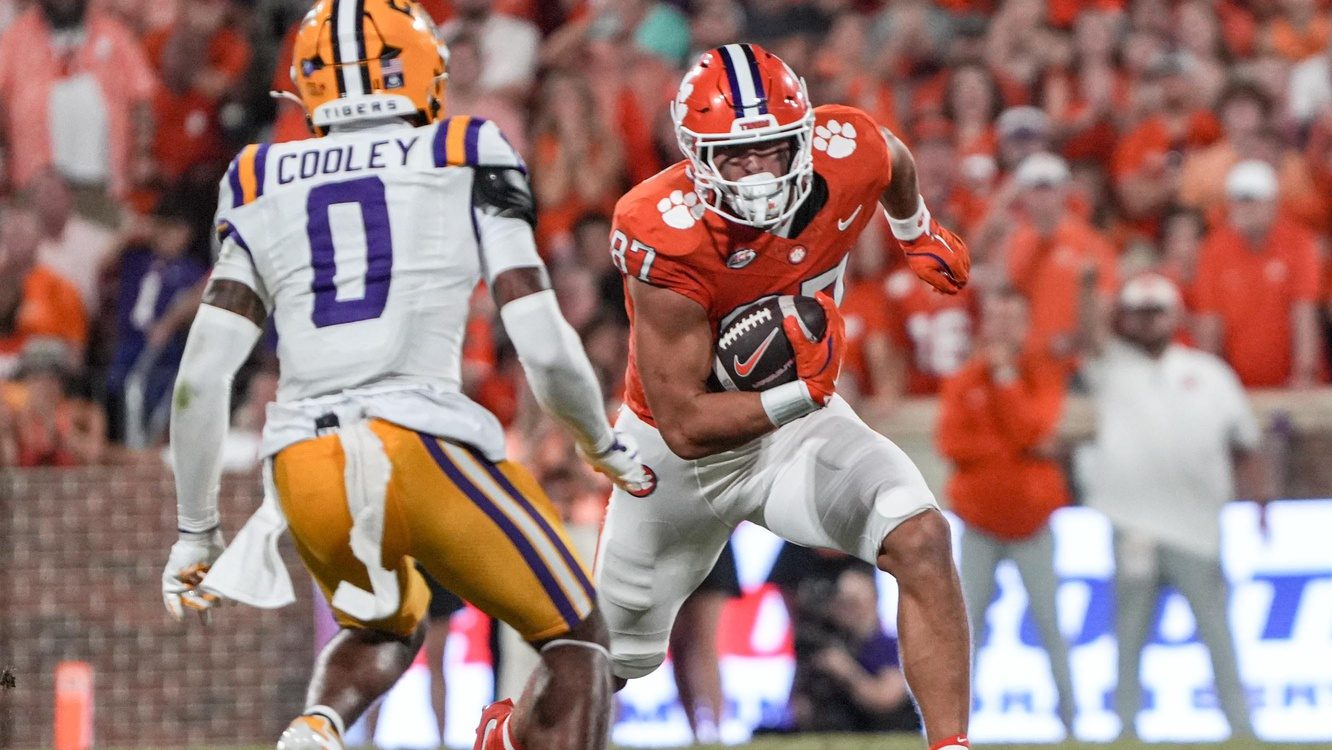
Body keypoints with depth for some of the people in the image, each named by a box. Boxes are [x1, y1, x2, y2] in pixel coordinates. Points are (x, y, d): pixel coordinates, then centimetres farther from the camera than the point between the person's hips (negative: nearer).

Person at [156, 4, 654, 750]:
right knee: (577, 643, 13)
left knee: (384, 629, 31)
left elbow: (200, 380, 10)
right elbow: (546, 349, 3)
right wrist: (606, 445, 21)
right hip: (425, 444, -4)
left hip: (303, 465, 4)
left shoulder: (266, 190, 16)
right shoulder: (466, 163, 9)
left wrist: (198, 530, 20)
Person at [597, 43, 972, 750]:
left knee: (920, 538, -27)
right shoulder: (664, 237, -35)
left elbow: (893, 163, 7)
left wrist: (919, 235, 24)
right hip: (681, 451, -2)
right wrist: (799, 395, -43)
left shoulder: (846, 155, -24)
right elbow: (684, 426, -31)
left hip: (797, 422, 2)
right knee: (612, 662, 18)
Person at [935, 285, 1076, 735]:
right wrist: (1024, 450, -14)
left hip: (1031, 521, -1)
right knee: (970, 619, -1)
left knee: (1048, 620, -1)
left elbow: (1032, 429, -15)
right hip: (979, 522, 1)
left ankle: (1069, 715, 4)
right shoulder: (962, 382, 3)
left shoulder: (1043, 374, 2)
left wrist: (1005, 376, -14)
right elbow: (952, 444, -10)